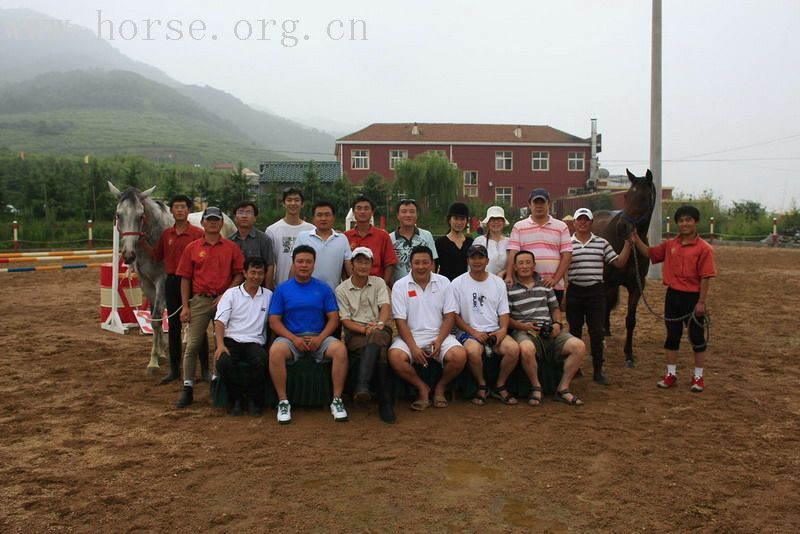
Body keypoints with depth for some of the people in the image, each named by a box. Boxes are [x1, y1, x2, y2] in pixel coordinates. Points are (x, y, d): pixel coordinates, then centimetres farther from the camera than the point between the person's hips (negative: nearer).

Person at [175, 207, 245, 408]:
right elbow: (185, 278, 5)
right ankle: (188, 388, 4)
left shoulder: (232, 247, 4)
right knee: (192, 344, -2)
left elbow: (239, 274, 1)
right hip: (199, 300, 0)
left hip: (224, 300, 0)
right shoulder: (192, 248, 6)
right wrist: (185, 306, -1)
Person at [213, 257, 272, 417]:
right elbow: (220, 321, 0)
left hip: (254, 342, 0)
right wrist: (220, 344, -16)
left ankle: (254, 400, -8)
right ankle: (235, 398, -3)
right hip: (231, 340, 0)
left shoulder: (269, 296, 12)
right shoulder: (231, 293, 8)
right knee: (223, 363, -32)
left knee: (261, 361, -33)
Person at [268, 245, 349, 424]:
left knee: (340, 349, -29)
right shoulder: (282, 289, 6)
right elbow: (274, 321, 1)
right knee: (275, 351, -33)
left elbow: (333, 318, 5)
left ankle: (337, 400, -17)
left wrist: (319, 339, -13)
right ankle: (283, 402, -19)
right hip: (291, 337, 0)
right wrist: (294, 339, -15)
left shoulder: (324, 288, 9)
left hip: (319, 337, 1)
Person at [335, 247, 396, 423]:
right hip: (355, 334, -1)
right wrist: (364, 329, -18)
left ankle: (362, 387, -45)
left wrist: (379, 324, -24)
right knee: (380, 351, -36)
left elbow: (386, 306, -2)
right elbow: (345, 320, 1)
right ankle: (386, 401, -38)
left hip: (379, 330, 1)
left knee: (376, 336, -40)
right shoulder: (342, 289, 9)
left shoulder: (379, 283, 14)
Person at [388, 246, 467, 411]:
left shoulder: (443, 282, 4)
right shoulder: (400, 286, -2)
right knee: (395, 357, -31)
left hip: (439, 335, 1)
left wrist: (439, 341, -14)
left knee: (459, 356, -27)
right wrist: (413, 347, -19)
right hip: (411, 336, -1)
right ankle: (422, 388, -4)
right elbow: (400, 321, -6)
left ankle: (440, 387, 4)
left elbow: (449, 316, 2)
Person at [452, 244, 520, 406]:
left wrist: (503, 329, -8)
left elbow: (503, 312, 12)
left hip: (495, 331, 3)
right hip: (470, 332, -3)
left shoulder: (498, 282, 12)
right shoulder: (458, 283, 1)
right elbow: (454, 315, -1)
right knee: (472, 351, -36)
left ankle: (500, 387, -3)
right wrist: (473, 332, -12)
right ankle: (482, 387, -7)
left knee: (513, 348, -26)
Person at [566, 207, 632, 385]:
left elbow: (619, 263, 3)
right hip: (574, 291, 0)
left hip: (596, 292, 0)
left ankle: (598, 371, 12)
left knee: (597, 332, 2)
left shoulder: (602, 243, 4)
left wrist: (627, 243, -3)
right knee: (574, 331, 11)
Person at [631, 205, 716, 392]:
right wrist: (636, 240, 0)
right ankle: (671, 374, 23)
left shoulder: (704, 248, -11)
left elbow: (705, 277, -12)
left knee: (697, 337, 8)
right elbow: (649, 253, 15)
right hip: (673, 295, 5)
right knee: (672, 336, 11)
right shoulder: (670, 245, 4)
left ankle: (698, 377, 21)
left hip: (693, 297, -5)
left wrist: (701, 302, -14)